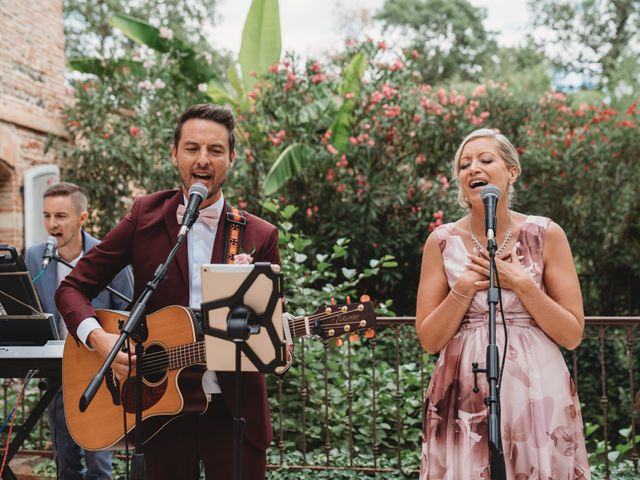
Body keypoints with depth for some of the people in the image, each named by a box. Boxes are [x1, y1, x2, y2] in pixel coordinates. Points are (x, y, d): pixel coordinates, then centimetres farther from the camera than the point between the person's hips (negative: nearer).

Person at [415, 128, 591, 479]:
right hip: (465, 400, 1)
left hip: (538, 396, 0)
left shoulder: (546, 235, -2)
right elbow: (429, 340, 0)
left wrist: (521, 283, -14)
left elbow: (572, 335, -3)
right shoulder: (442, 242, 1)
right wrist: (464, 287, -13)